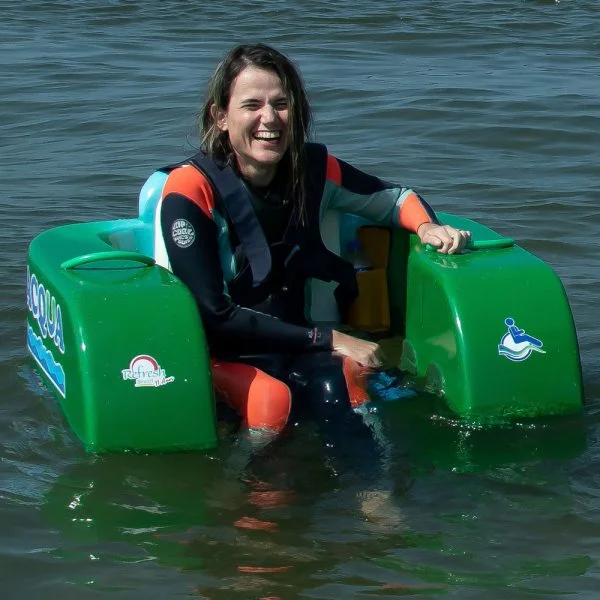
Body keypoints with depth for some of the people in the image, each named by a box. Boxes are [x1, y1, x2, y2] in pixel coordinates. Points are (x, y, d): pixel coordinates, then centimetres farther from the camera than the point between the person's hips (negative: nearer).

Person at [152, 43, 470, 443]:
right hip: (216, 355, -4)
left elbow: (395, 198, 16)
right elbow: (214, 315, -19)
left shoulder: (313, 170, -2)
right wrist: (329, 340, -21)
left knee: (337, 379, -29)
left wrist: (426, 226, -9)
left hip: (292, 348, 4)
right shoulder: (190, 191, -17)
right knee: (268, 399, -35)